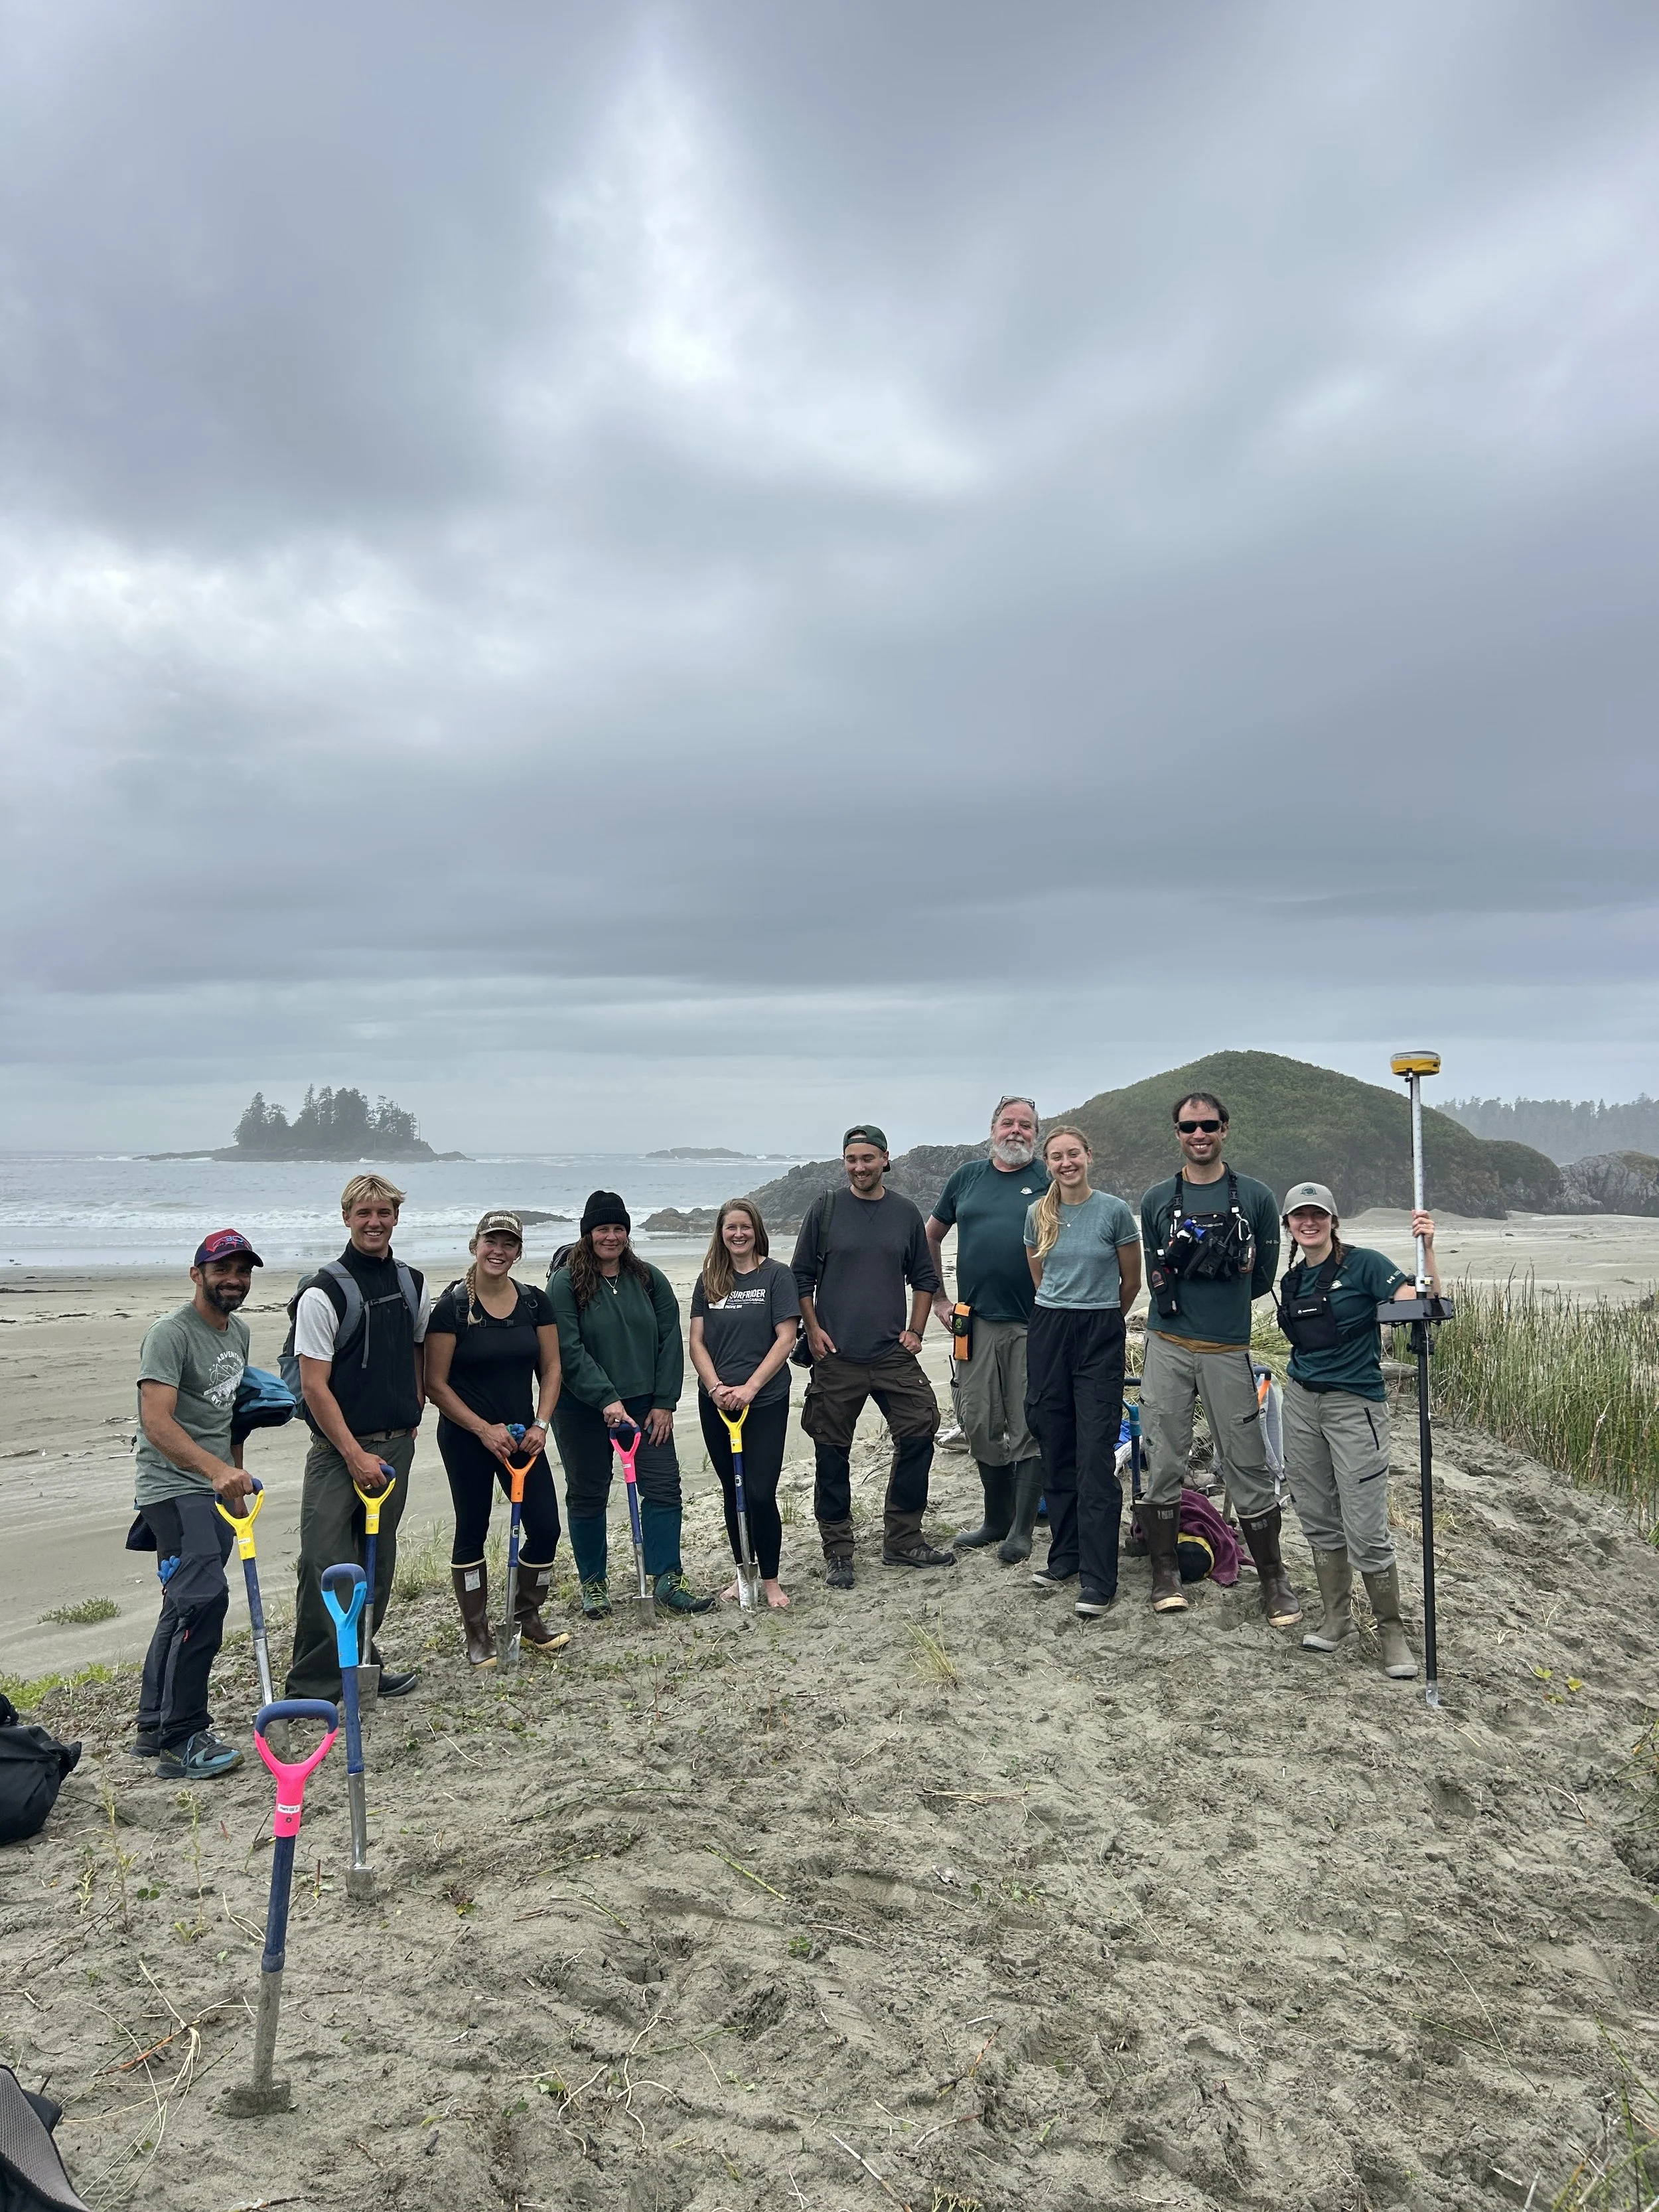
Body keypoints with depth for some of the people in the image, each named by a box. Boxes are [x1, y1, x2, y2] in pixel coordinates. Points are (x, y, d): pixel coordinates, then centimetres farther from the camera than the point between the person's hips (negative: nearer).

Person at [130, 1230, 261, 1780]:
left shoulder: (238, 1331, 12)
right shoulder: (171, 1333, -15)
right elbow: (157, 1421, -26)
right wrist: (217, 1470, -38)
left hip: (216, 1488, 9)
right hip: (172, 1488, -9)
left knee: (184, 1605, 13)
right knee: (204, 1597, -20)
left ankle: (153, 1728, 24)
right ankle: (182, 1741, -13)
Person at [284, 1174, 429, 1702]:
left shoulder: (413, 1283, 8)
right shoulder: (324, 1292, -10)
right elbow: (314, 1386, -12)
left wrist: (413, 1413, 11)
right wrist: (355, 1454, -14)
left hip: (396, 1445, 6)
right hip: (339, 1450, -6)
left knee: (378, 1560, 14)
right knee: (325, 1566, -6)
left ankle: (362, 1663, 27)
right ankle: (313, 1687, 3)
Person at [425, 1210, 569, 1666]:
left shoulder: (535, 1302, 2)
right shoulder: (452, 1306, -10)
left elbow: (550, 1368, 7)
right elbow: (436, 1384, -9)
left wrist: (540, 1424, -6)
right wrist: (484, 1429, -14)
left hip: (522, 1435, 4)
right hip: (467, 1439, -4)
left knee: (545, 1527, 1)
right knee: (472, 1532, 6)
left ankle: (528, 1619, 22)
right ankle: (477, 1634, 20)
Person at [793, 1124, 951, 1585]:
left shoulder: (905, 1213, 8)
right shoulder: (825, 1210, 1)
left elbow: (924, 1278, 15)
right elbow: (801, 1277, 5)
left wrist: (915, 1330, 5)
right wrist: (813, 1331, -3)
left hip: (894, 1355, 2)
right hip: (836, 1357, -2)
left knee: (919, 1434, -2)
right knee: (832, 1455, 3)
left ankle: (903, 1540, 13)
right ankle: (837, 1551, 16)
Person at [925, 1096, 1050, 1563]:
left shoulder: (1050, 1181, 2)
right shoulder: (968, 1176, 11)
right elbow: (931, 1236, 20)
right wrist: (938, 1298, 14)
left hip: (1033, 1326, -3)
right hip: (975, 1324, 3)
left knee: (1030, 1428, -1)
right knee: (980, 1425, 8)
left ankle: (1022, 1530, 12)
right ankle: (997, 1519, 25)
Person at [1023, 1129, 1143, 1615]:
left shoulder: (1114, 1211, -5)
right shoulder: (1039, 1214, 6)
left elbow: (1131, 1280, 5)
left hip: (1100, 1336, -4)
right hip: (1048, 1332, 4)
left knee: (1096, 1455, -6)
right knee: (1056, 1450, 9)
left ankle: (1098, 1577, -3)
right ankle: (1065, 1555, 23)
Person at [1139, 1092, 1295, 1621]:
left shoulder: (1256, 1197, 4)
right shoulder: (1157, 1199, 8)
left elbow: (1264, 1277, 10)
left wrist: (1238, 1265, -2)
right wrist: (1169, 1271, 0)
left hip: (1228, 1349, -1)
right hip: (1167, 1348, 1)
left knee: (1249, 1468, 1)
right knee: (1163, 1465, 5)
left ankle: (1273, 1578, 16)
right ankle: (1165, 1573, 18)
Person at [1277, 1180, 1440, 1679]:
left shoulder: (1363, 1264, -8)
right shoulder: (1292, 1279, 10)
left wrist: (1426, 1249, -30)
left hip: (1355, 1404, -6)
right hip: (1301, 1402, 6)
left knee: (1366, 1530, -6)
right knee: (1319, 1520, 12)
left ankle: (1392, 1632, 11)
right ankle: (1336, 1619, 26)